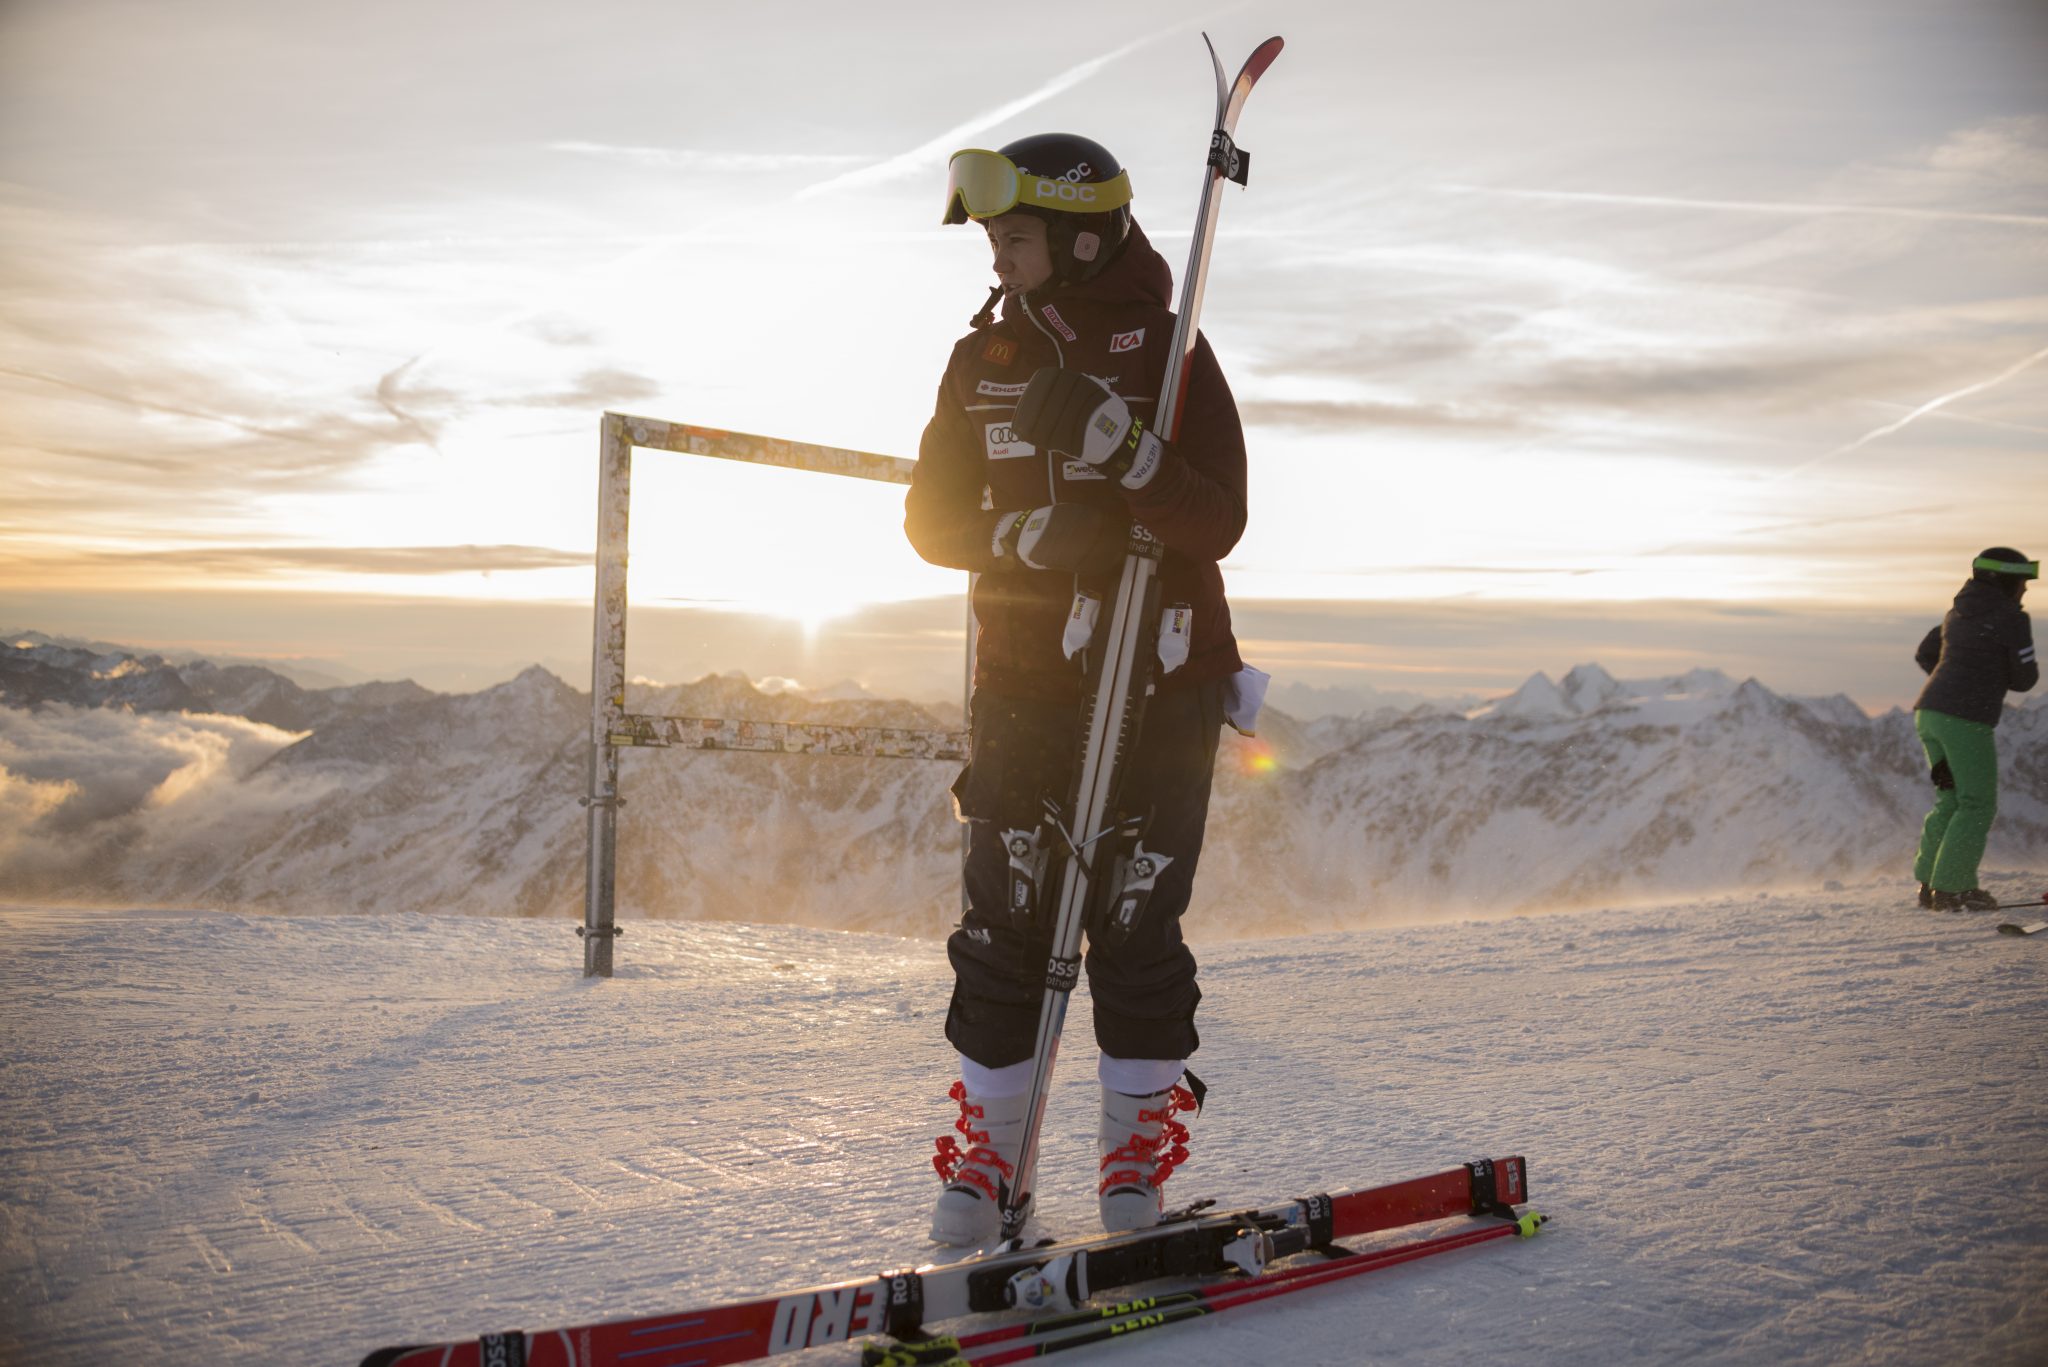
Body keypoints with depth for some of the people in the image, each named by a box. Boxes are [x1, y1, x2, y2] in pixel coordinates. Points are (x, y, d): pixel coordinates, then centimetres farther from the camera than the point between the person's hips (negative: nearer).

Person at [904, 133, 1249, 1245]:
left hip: (1161, 681, -3)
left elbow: (1219, 524, -11)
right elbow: (932, 519, 5)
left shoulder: (1165, 350, -3)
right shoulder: (982, 361, 9)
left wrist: (1116, 441, -25)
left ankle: (1138, 1141, 18)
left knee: (1137, 915, 1)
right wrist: (1041, 531, -13)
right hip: (1023, 680, 3)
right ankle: (988, 1138, 16)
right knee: (1005, 914, 2)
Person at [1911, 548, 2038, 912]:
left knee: (1951, 800, 16)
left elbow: (1925, 655, 26)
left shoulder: (1959, 612, 17)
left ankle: (1930, 883, 14)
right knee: (1978, 806, 2)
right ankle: (1952, 889, 0)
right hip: (1966, 721, -8)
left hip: (1928, 712, 8)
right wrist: (2000, 677, 19)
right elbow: (2025, 677, -2)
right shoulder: (2011, 618, -5)